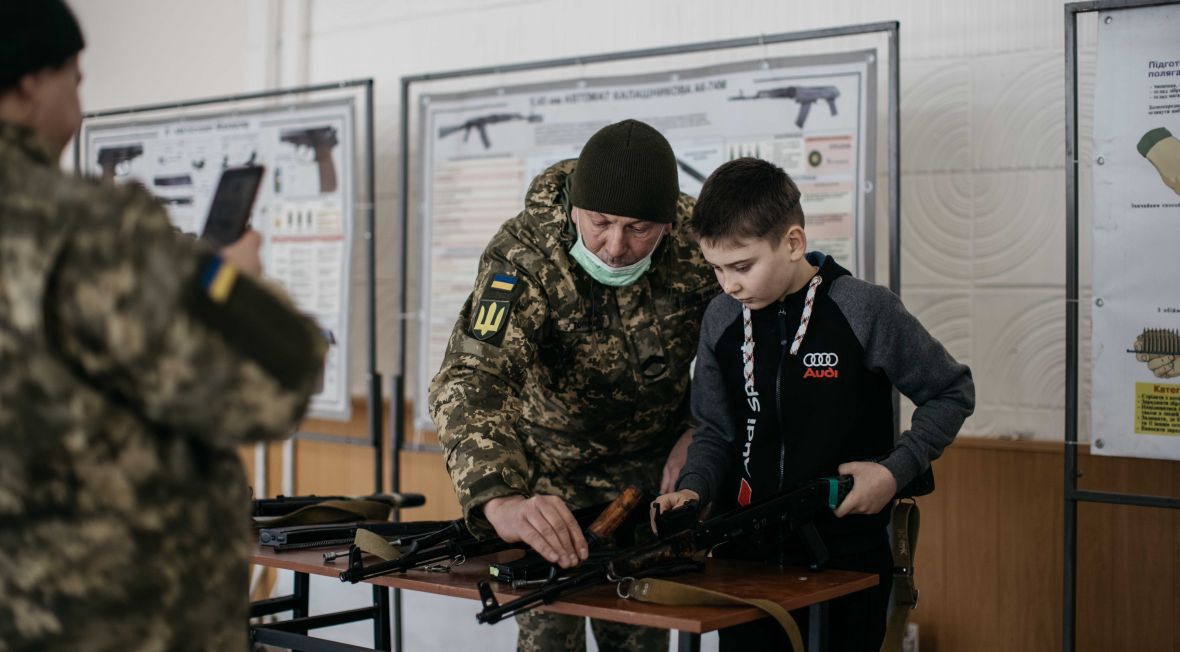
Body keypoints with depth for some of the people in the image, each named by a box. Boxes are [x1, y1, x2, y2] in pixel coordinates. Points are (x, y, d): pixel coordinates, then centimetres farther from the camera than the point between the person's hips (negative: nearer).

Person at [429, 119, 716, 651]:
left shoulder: (695, 239, -20)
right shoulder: (524, 256, -29)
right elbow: (472, 378, -43)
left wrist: (698, 434, -14)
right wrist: (502, 502, -59)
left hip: (651, 467, 2)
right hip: (550, 464, -2)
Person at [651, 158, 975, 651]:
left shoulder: (865, 310, -12)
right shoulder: (721, 321, 1)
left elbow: (951, 393, 0)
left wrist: (896, 470, -11)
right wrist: (693, 489, -8)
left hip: (846, 557, -3)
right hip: (745, 554, 3)